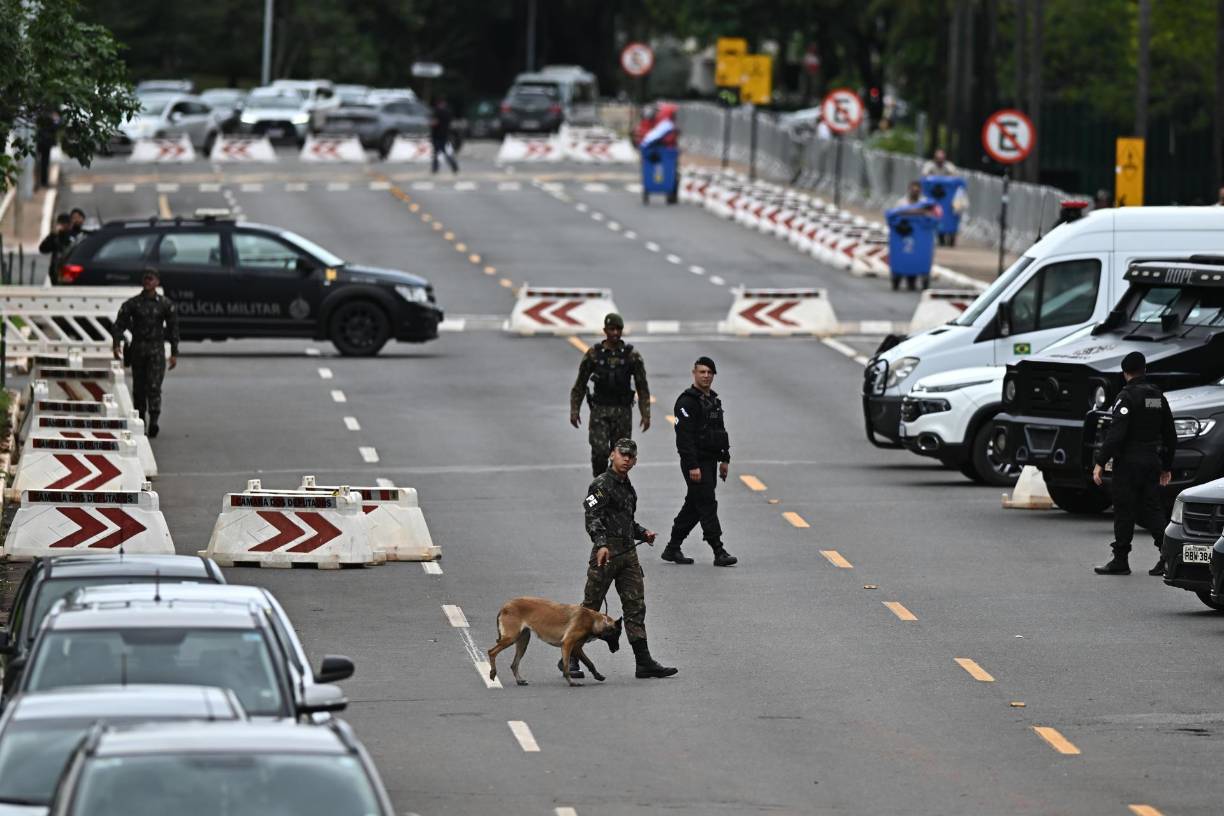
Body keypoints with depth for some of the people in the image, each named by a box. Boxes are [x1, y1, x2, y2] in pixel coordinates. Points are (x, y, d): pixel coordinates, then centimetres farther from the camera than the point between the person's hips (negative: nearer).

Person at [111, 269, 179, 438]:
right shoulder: (132, 304, 4)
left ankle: (153, 420, -20)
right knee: (139, 387, 6)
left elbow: (173, 328, 7)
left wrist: (174, 353, 3)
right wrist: (116, 345, -13)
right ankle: (140, 419, 18)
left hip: (156, 349, -2)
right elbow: (119, 324, 1)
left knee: (154, 386, -13)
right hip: (138, 348, 2)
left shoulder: (165, 304, 4)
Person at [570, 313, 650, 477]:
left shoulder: (632, 356, -1)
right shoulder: (593, 354, -1)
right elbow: (580, 385, 5)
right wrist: (574, 411, -1)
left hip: (623, 412, 1)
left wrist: (646, 414, -4)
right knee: (600, 452, -13)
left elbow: (642, 388, 3)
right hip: (600, 411, -1)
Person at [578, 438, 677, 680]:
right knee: (590, 606, -2)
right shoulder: (601, 485, -8)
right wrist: (601, 544, -32)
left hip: (628, 551, 8)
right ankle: (569, 659, 7)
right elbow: (593, 518, -19)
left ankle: (644, 662, 6)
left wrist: (643, 533, 15)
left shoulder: (627, 487, 18)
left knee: (635, 607, 5)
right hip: (607, 552, -8)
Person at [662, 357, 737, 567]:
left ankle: (672, 549, 20)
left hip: (710, 461, 9)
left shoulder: (714, 400, 15)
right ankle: (719, 553, -10)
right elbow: (685, 436, -19)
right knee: (707, 505, -9)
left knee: (694, 506, 12)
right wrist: (692, 466, -24)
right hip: (696, 462, -9)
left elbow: (721, 431, 24)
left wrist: (724, 458, 17)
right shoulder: (687, 402, -14)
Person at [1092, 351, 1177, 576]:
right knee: (1152, 509, 8)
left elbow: (1116, 433, -20)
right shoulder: (1158, 397, 12)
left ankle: (1120, 560, 1)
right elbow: (1170, 435, 17)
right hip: (1152, 462, 7)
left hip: (1129, 463, -7)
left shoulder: (1127, 397, -11)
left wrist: (1100, 462, -18)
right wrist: (1167, 467, 25)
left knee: (1124, 511, -1)